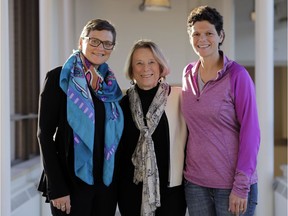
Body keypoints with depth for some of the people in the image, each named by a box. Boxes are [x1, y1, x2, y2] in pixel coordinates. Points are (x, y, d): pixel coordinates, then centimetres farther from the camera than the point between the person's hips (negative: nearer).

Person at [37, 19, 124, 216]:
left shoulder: (110, 84, 9)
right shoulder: (59, 78, -6)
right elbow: (45, 134, -10)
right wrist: (56, 188, -15)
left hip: (106, 182, 5)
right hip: (72, 182, -5)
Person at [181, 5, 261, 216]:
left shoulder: (237, 75, -10)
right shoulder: (188, 74, 4)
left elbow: (250, 132, -11)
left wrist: (241, 186, -14)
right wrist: (187, 168, 8)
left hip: (232, 183, -4)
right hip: (194, 182, 4)